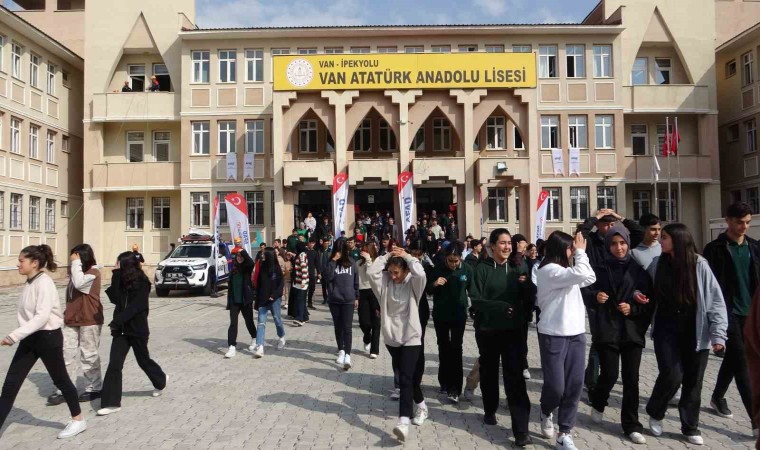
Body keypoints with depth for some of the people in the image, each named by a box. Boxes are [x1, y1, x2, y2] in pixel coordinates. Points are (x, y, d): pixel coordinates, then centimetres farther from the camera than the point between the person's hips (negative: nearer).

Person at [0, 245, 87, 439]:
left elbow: (42, 316, -27)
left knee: (60, 380, 7)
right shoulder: (29, 283, 8)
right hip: (30, 338, 8)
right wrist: (18, 336, 9)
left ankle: (78, 420, 24)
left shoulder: (44, 282, -18)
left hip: (48, 337, -8)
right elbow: (28, 314, 13)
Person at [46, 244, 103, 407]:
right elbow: (72, 294, 20)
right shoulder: (79, 272, 15)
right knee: (67, 353, 4)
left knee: (89, 354, 1)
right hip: (72, 319, 8)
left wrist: (76, 263, -22)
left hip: (89, 320, -8)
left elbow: (79, 283, -31)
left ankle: (94, 388, 14)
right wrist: (67, 313, 18)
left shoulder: (93, 272, -12)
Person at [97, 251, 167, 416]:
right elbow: (115, 299, -11)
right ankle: (111, 402, -1)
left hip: (137, 329, -5)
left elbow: (135, 306, -20)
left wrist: (117, 320, -26)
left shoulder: (142, 283, -10)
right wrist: (116, 274, -14)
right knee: (114, 364, -5)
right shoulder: (121, 281, 7)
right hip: (121, 328, 5)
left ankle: (161, 380, 40)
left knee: (143, 360, 12)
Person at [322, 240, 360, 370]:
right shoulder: (331, 263, 0)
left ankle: (347, 356, -11)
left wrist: (356, 297, 8)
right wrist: (333, 261, -19)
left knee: (347, 328, -7)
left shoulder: (351, 262, 1)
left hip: (348, 300, -1)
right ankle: (341, 351, 27)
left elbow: (356, 281, 8)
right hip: (334, 300, 1)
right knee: (338, 327, 13)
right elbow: (327, 277, -16)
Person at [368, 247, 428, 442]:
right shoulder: (385, 283, 0)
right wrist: (387, 255, -11)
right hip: (391, 337, 5)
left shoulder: (413, 284, -9)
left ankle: (403, 422, -20)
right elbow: (371, 272, -16)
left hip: (411, 338, -5)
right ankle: (421, 406, 40)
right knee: (408, 376, 19)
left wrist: (407, 256, -17)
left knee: (405, 378, -14)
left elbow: (420, 273, -30)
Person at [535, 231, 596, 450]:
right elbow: (582, 275, -23)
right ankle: (545, 413, 30)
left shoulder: (565, 270, 15)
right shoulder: (548, 270, -14)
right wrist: (581, 252, -9)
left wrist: (579, 253, 8)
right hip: (554, 335, -8)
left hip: (575, 333, 8)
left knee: (574, 385, 5)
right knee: (556, 386, -2)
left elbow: (589, 278, 15)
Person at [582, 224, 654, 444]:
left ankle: (632, 425, 18)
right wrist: (595, 297, -18)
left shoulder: (639, 269, 3)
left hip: (633, 331, 1)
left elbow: (650, 301, 5)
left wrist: (633, 308, -12)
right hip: (607, 331, -1)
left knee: (631, 379, 4)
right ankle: (597, 403, 29)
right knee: (610, 375, -2)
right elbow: (585, 293, 2)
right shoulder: (601, 269, 2)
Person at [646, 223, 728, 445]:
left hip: (695, 332, 0)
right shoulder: (657, 264, 0)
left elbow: (715, 301, -8)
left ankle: (690, 427, 25)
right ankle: (655, 413, 16)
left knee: (693, 382, 7)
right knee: (672, 375, -10)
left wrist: (718, 334, -13)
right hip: (666, 329, 1)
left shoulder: (699, 264, -9)